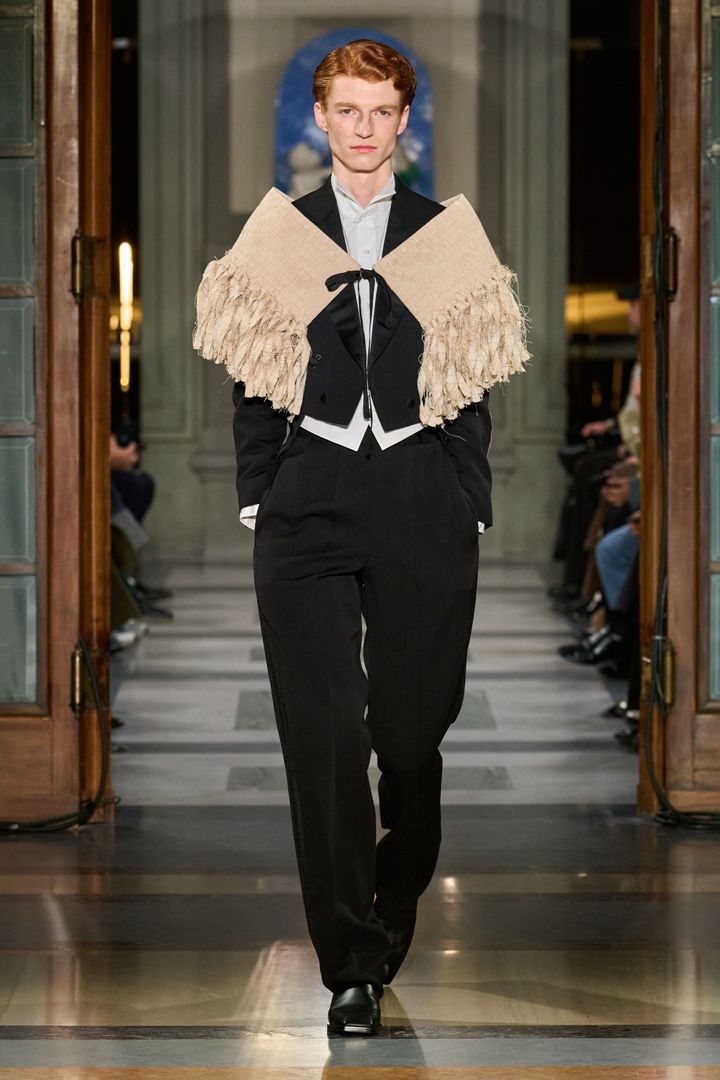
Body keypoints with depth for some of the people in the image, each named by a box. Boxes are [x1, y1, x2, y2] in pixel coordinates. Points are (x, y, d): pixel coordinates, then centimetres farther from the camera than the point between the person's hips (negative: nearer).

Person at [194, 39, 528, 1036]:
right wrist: (256, 497, 2)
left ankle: (400, 894, 33)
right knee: (324, 731, -7)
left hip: (423, 505, 1)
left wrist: (470, 506, 2)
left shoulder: (448, 235, 8)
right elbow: (255, 382, 9)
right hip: (310, 503, 0)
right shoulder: (277, 234, 9)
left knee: (416, 720, 6)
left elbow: (470, 388, 7)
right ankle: (352, 964, -3)